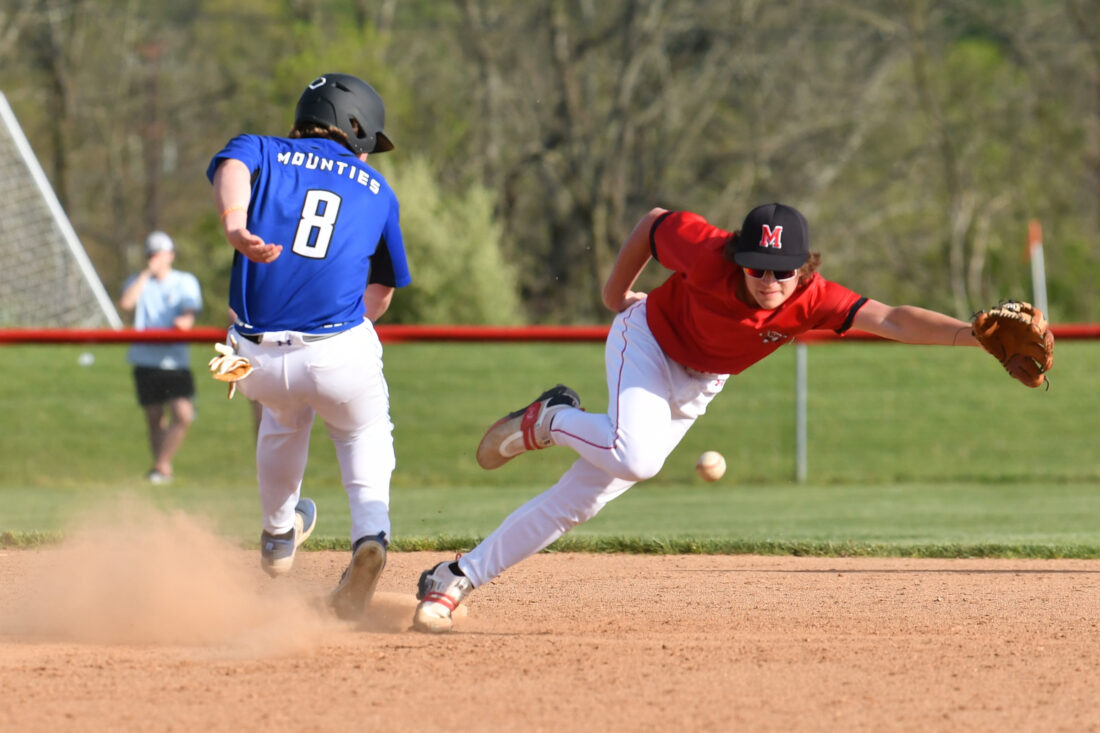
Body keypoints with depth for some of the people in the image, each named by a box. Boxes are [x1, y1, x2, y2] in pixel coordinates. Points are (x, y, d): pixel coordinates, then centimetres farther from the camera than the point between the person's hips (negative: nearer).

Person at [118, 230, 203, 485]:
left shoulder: (186, 282, 8)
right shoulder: (138, 281, 11)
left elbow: (189, 315, -4)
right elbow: (125, 304, -9)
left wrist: (184, 321, -28)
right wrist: (146, 274, -9)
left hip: (176, 361, -1)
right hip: (146, 359, 1)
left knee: (183, 415, -16)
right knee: (154, 417, 6)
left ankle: (161, 465, -7)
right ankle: (163, 469, 17)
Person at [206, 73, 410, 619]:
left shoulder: (261, 152, 13)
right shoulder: (377, 190, 17)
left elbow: (231, 166, -13)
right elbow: (381, 295, 22)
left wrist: (235, 225, -32)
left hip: (257, 361, 1)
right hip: (342, 352, -1)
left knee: (285, 415, 35)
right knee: (364, 431, 27)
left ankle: (278, 534, 51)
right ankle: (370, 531, -2)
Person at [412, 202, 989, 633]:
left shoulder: (812, 300, -29)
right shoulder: (708, 254, -33)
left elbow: (891, 320, -41)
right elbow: (654, 221, -14)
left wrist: (970, 334, -56)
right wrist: (616, 293, 0)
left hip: (696, 387, 3)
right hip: (648, 342, -3)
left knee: (579, 500, 1)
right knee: (636, 457, -33)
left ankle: (457, 577, 11)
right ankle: (551, 421, -2)